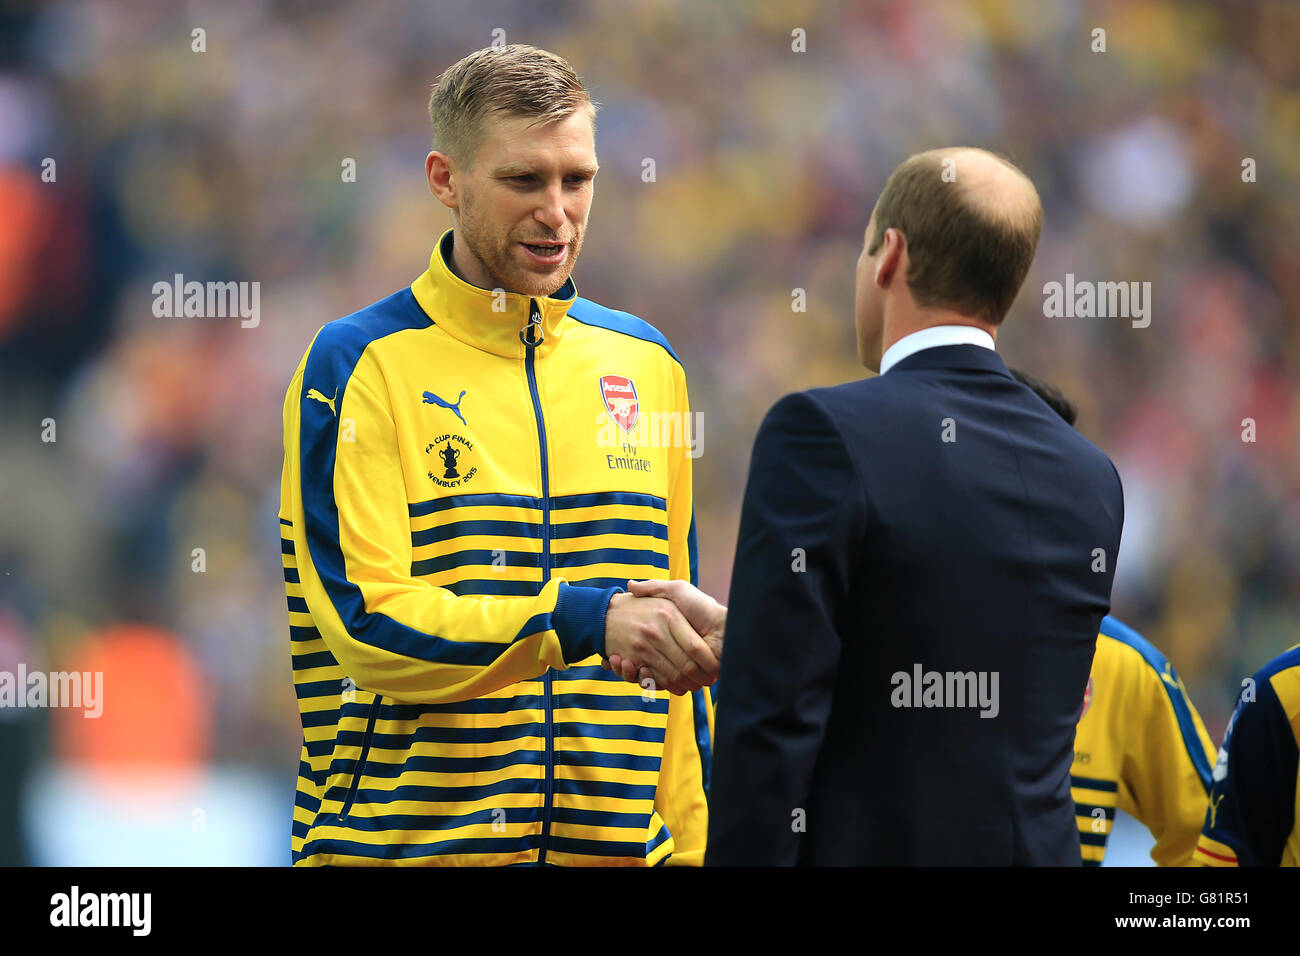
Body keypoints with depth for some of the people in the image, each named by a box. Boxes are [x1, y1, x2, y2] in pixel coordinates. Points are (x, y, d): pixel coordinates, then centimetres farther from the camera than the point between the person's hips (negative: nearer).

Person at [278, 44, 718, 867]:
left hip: (618, 847, 4)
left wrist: (690, 846, 7)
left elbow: (678, 640, 14)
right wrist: (589, 621, -24)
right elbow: (364, 622, -14)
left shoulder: (647, 365, 11)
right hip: (406, 841, -4)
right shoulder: (357, 366, -4)